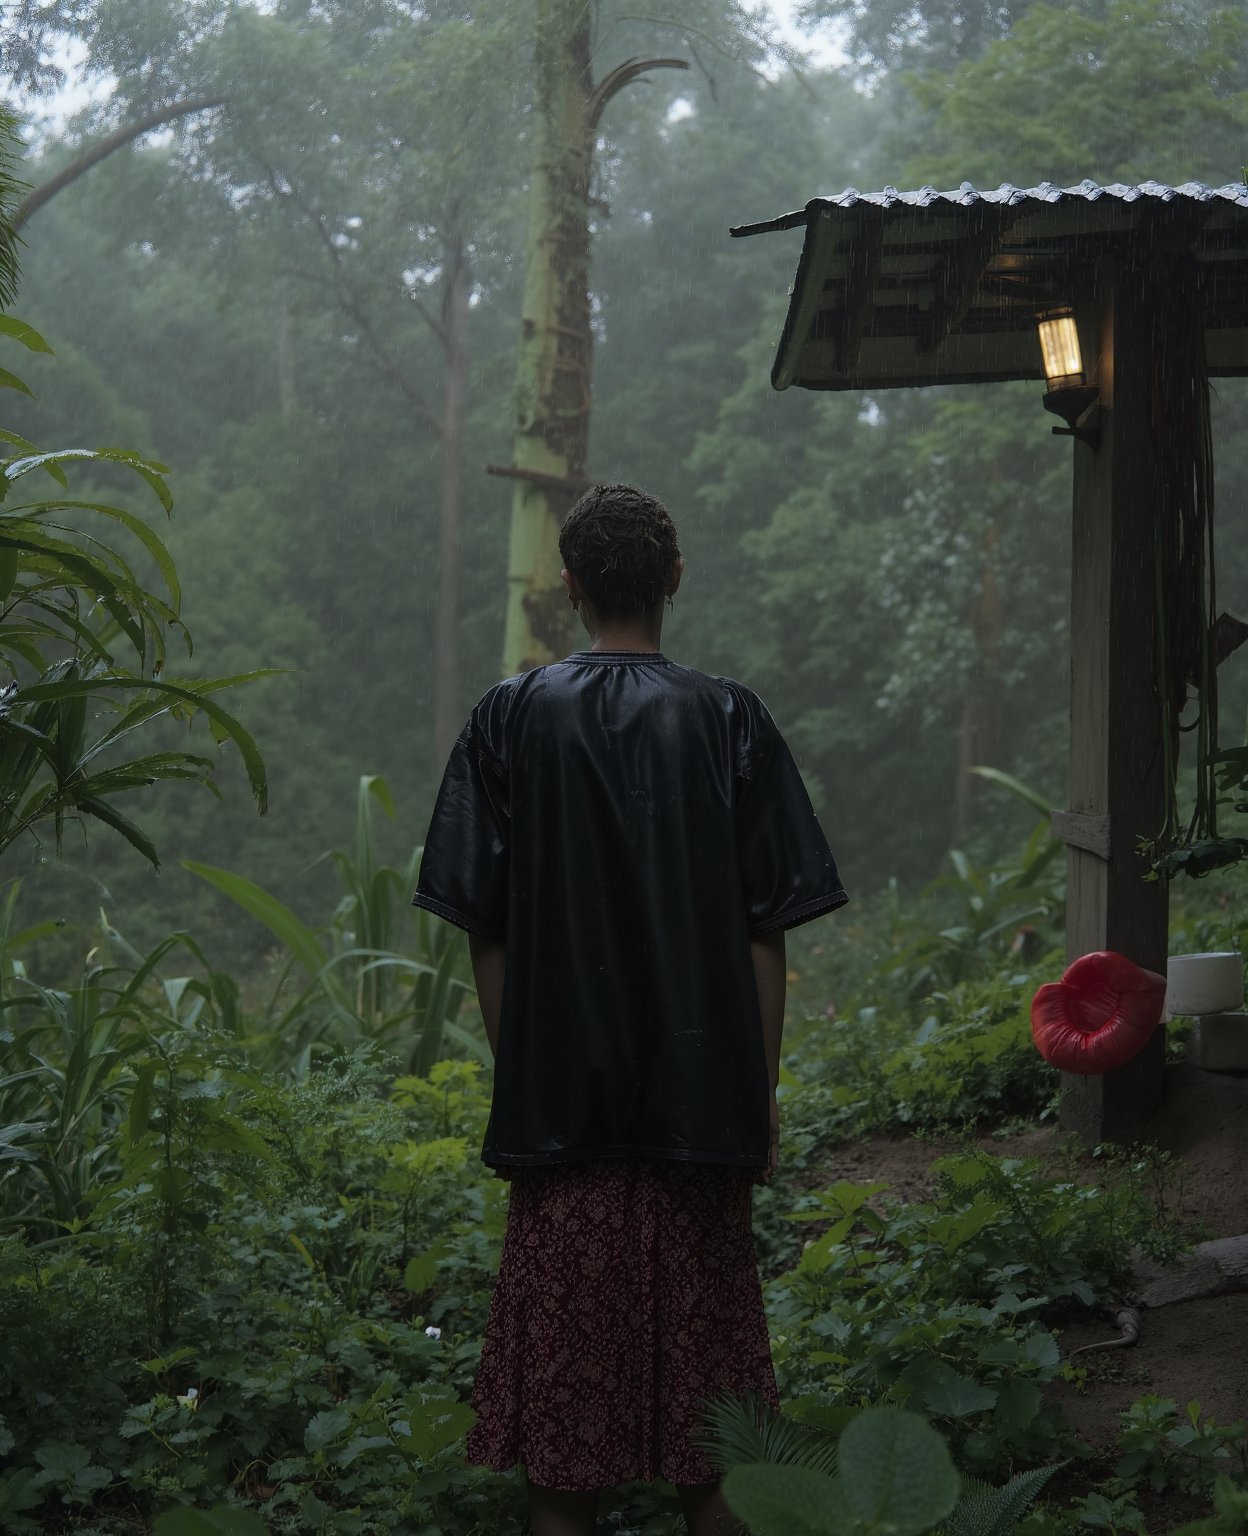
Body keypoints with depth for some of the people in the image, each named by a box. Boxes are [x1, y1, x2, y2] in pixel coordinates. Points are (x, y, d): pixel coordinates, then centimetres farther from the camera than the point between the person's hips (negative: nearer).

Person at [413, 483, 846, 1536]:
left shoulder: (511, 718, -1)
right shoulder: (731, 721, -2)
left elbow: (483, 930, 0)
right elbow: (767, 930, -2)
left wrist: (516, 1071, 9)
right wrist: (763, 1093, 6)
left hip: (557, 1096, 0)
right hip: (702, 1094, 0)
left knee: (564, 1340, 7)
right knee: (698, 1328, 10)